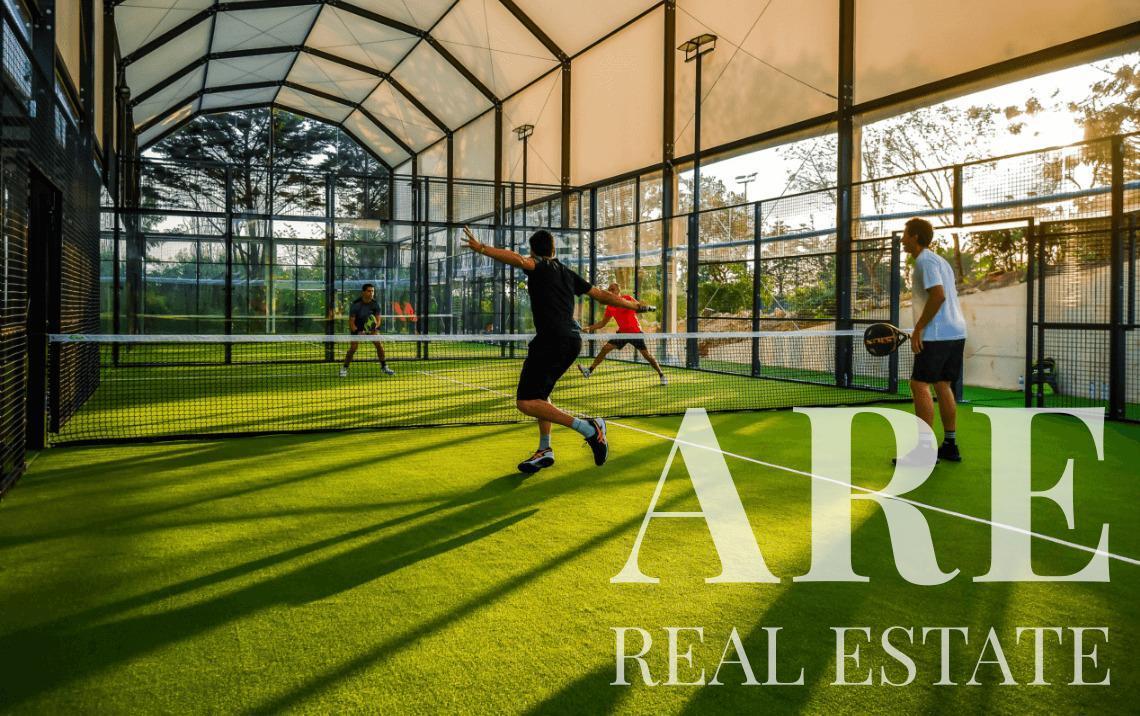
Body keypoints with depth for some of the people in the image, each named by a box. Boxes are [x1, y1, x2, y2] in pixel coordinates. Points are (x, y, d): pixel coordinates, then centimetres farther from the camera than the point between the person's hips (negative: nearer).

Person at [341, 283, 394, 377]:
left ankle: (384, 367, 2)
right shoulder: (355, 305, -24)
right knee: (353, 347, -15)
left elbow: (378, 320, -10)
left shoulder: (375, 304, -15)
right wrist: (357, 331, -35)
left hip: (371, 326, 3)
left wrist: (375, 327, -33)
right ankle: (344, 368, 2)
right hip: (357, 327, -3)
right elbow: (351, 322, -20)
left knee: (379, 344, -12)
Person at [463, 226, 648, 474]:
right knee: (539, 393, 24)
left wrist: (481, 248, -28)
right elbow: (603, 295, 26)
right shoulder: (568, 274, 21)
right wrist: (634, 305, 40)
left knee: (526, 402, -12)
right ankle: (545, 450, 24)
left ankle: (588, 428, -19)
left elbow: (519, 260, -23)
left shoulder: (539, 266, 2)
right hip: (572, 340, 9)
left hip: (552, 340, -9)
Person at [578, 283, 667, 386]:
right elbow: (602, 323, 7)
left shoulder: (628, 299, -10)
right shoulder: (610, 307, 2)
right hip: (622, 332, 4)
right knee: (605, 348, -6)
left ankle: (661, 375, 9)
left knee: (646, 355, -7)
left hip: (635, 332, -4)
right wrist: (590, 327, -7)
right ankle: (590, 371, -3)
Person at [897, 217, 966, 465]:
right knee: (943, 386, 13)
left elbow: (938, 295, -23)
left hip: (937, 335, -10)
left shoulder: (924, 261, -10)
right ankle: (950, 445, 16)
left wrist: (918, 329, -19)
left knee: (920, 385, -9)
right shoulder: (940, 261, 20)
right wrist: (922, 328, 20)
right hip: (956, 333, 10)